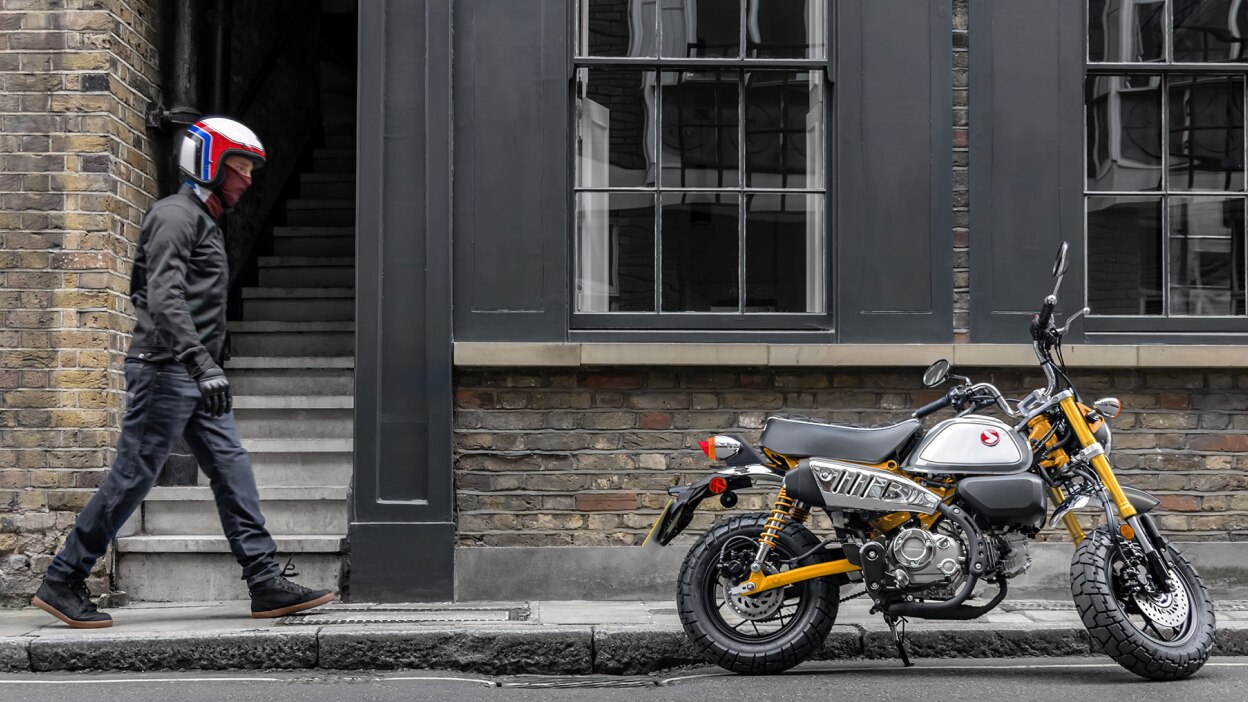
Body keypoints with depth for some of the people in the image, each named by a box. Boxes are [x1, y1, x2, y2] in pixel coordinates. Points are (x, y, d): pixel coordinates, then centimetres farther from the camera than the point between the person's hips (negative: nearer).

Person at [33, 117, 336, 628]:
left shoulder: (205, 222, 21)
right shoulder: (176, 214, -9)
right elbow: (164, 298, -22)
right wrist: (203, 364, -31)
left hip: (194, 377, 10)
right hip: (165, 370, -10)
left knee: (232, 470, 3)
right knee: (132, 476, -5)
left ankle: (266, 584, 2)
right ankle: (61, 583, 6)